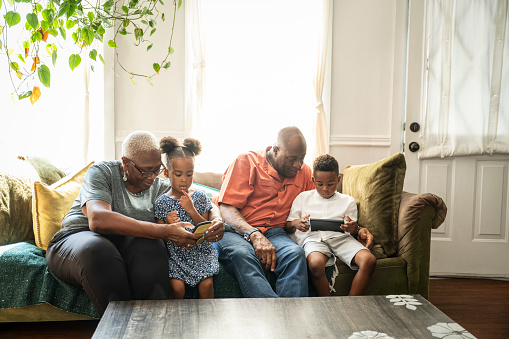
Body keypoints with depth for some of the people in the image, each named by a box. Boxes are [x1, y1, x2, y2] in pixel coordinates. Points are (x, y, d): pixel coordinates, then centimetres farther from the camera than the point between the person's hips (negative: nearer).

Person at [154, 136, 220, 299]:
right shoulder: (161, 202, 0)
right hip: (175, 252, -1)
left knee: (206, 284, -17)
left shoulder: (199, 197, 4)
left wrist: (191, 210, -12)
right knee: (177, 287, -20)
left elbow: (205, 230, 1)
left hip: (200, 250, 1)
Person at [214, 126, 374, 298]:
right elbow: (227, 209, -7)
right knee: (242, 254, -38)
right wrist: (254, 235, -23)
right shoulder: (246, 162, 1)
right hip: (234, 230, -3)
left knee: (295, 253, -31)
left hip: (273, 232, 3)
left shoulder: (304, 172, 16)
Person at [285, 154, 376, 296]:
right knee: (315, 264, -38)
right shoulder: (303, 198, 19)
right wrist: (295, 224, -8)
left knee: (369, 260, -28)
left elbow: (353, 231, 17)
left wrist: (354, 229, -8)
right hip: (313, 237, -2)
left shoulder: (348, 201, 21)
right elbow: (287, 227, 17)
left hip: (340, 237, 2)